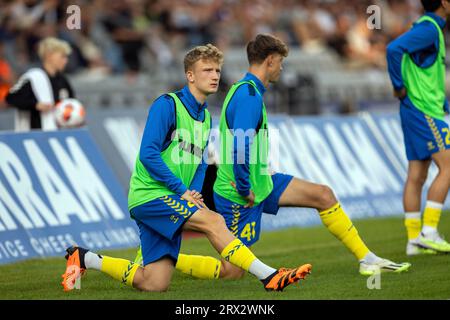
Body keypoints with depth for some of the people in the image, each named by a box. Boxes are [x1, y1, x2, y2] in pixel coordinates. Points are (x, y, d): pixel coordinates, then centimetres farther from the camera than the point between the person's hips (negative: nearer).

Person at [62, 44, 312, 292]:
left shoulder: (206, 117, 16)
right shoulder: (167, 105, -9)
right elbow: (148, 154, -17)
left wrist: (194, 193, 0)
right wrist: (182, 191, -16)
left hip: (171, 202, 8)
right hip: (150, 194, -8)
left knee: (155, 284, 3)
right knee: (213, 220, -27)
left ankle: (85, 259, 18)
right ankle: (269, 276, -29)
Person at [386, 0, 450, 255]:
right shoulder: (428, 28, -14)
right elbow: (394, 49, -27)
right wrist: (399, 86, -18)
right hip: (424, 110, -9)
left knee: (417, 176, 7)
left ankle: (414, 239, 7)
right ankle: (428, 232, -12)